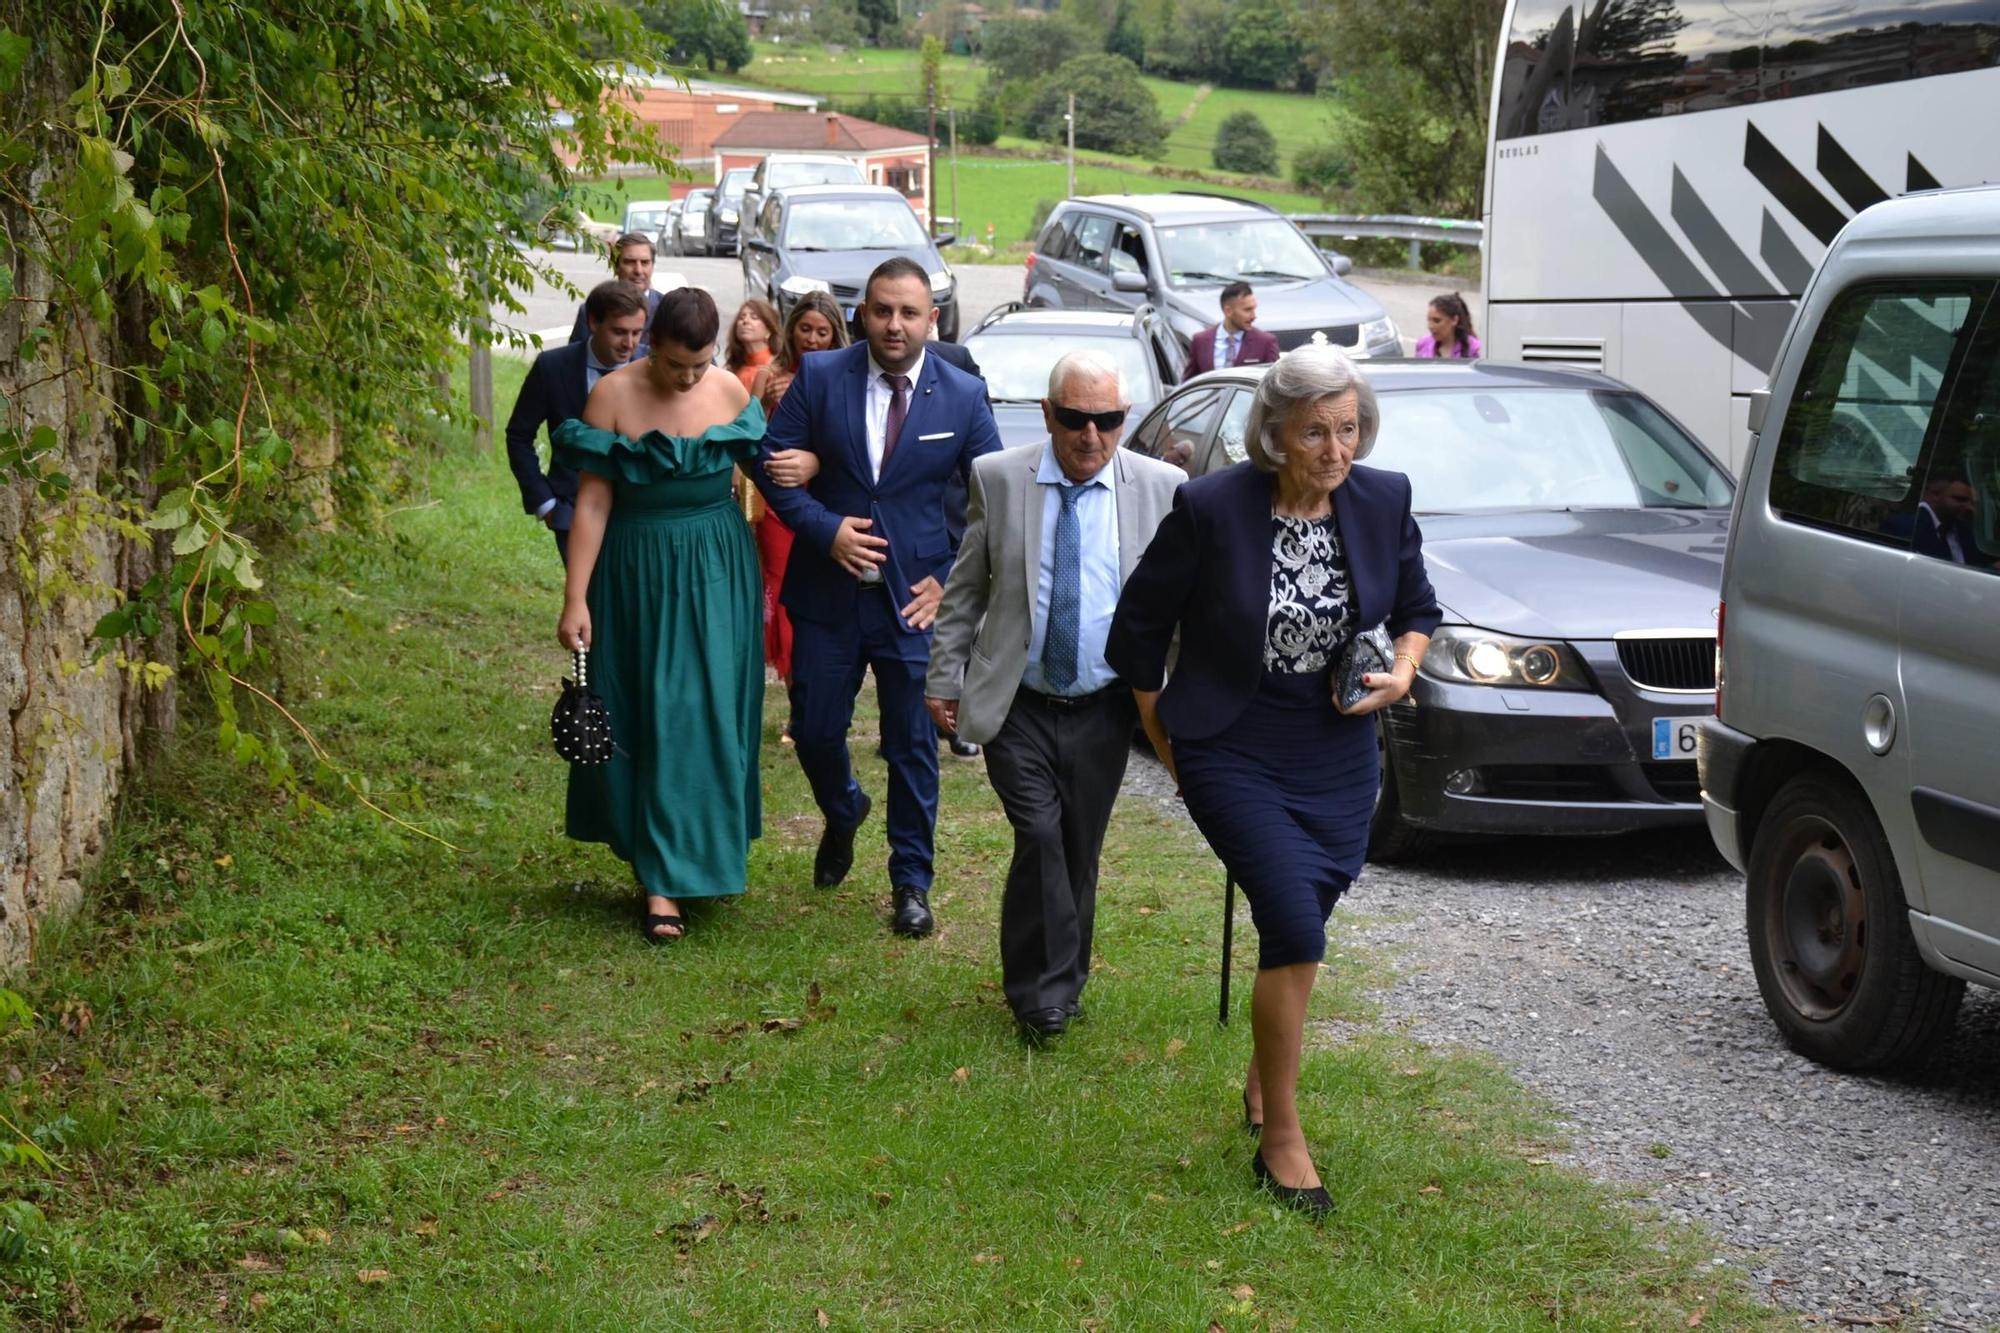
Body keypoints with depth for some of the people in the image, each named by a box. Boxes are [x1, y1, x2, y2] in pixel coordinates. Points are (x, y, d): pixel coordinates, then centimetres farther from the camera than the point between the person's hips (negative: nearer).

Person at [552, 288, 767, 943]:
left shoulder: (731, 392, -4)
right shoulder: (613, 396, -11)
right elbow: (592, 502, -10)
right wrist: (576, 599, -12)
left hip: (718, 572, 2)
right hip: (638, 574, -2)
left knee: (705, 714, 0)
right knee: (647, 717, 4)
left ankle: (672, 874, 11)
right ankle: (663, 871, 13)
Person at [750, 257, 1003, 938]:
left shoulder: (963, 395, -2)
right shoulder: (819, 377, -3)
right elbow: (773, 461, -1)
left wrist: (951, 578, -4)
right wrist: (824, 526, -15)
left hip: (915, 599, -1)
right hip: (828, 593, 1)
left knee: (913, 747, 4)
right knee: (815, 732, 8)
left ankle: (911, 882, 18)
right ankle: (842, 814, 41)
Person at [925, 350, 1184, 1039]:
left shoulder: (1162, 489, -2)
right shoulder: (998, 478, -2)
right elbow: (964, 590, 5)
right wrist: (943, 678, 3)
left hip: (1104, 710, 1)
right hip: (1017, 705, -1)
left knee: (1079, 850, 10)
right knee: (1040, 838, -12)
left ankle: (1054, 987, 26)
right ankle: (1045, 993, 1)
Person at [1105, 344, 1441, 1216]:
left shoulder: (1383, 500, -5)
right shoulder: (1212, 508, -17)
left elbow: (1416, 608, 13)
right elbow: (1138, 628, -4)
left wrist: (1404, 671, -6)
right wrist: (1166, 742, 2)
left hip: (1339, 753, 4)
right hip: (1234, 753, -4)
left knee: (1298, 929, 12)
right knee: (1296, 928, -16)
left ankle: (1264, 1076, 40)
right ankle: (1281, 1140, -3)